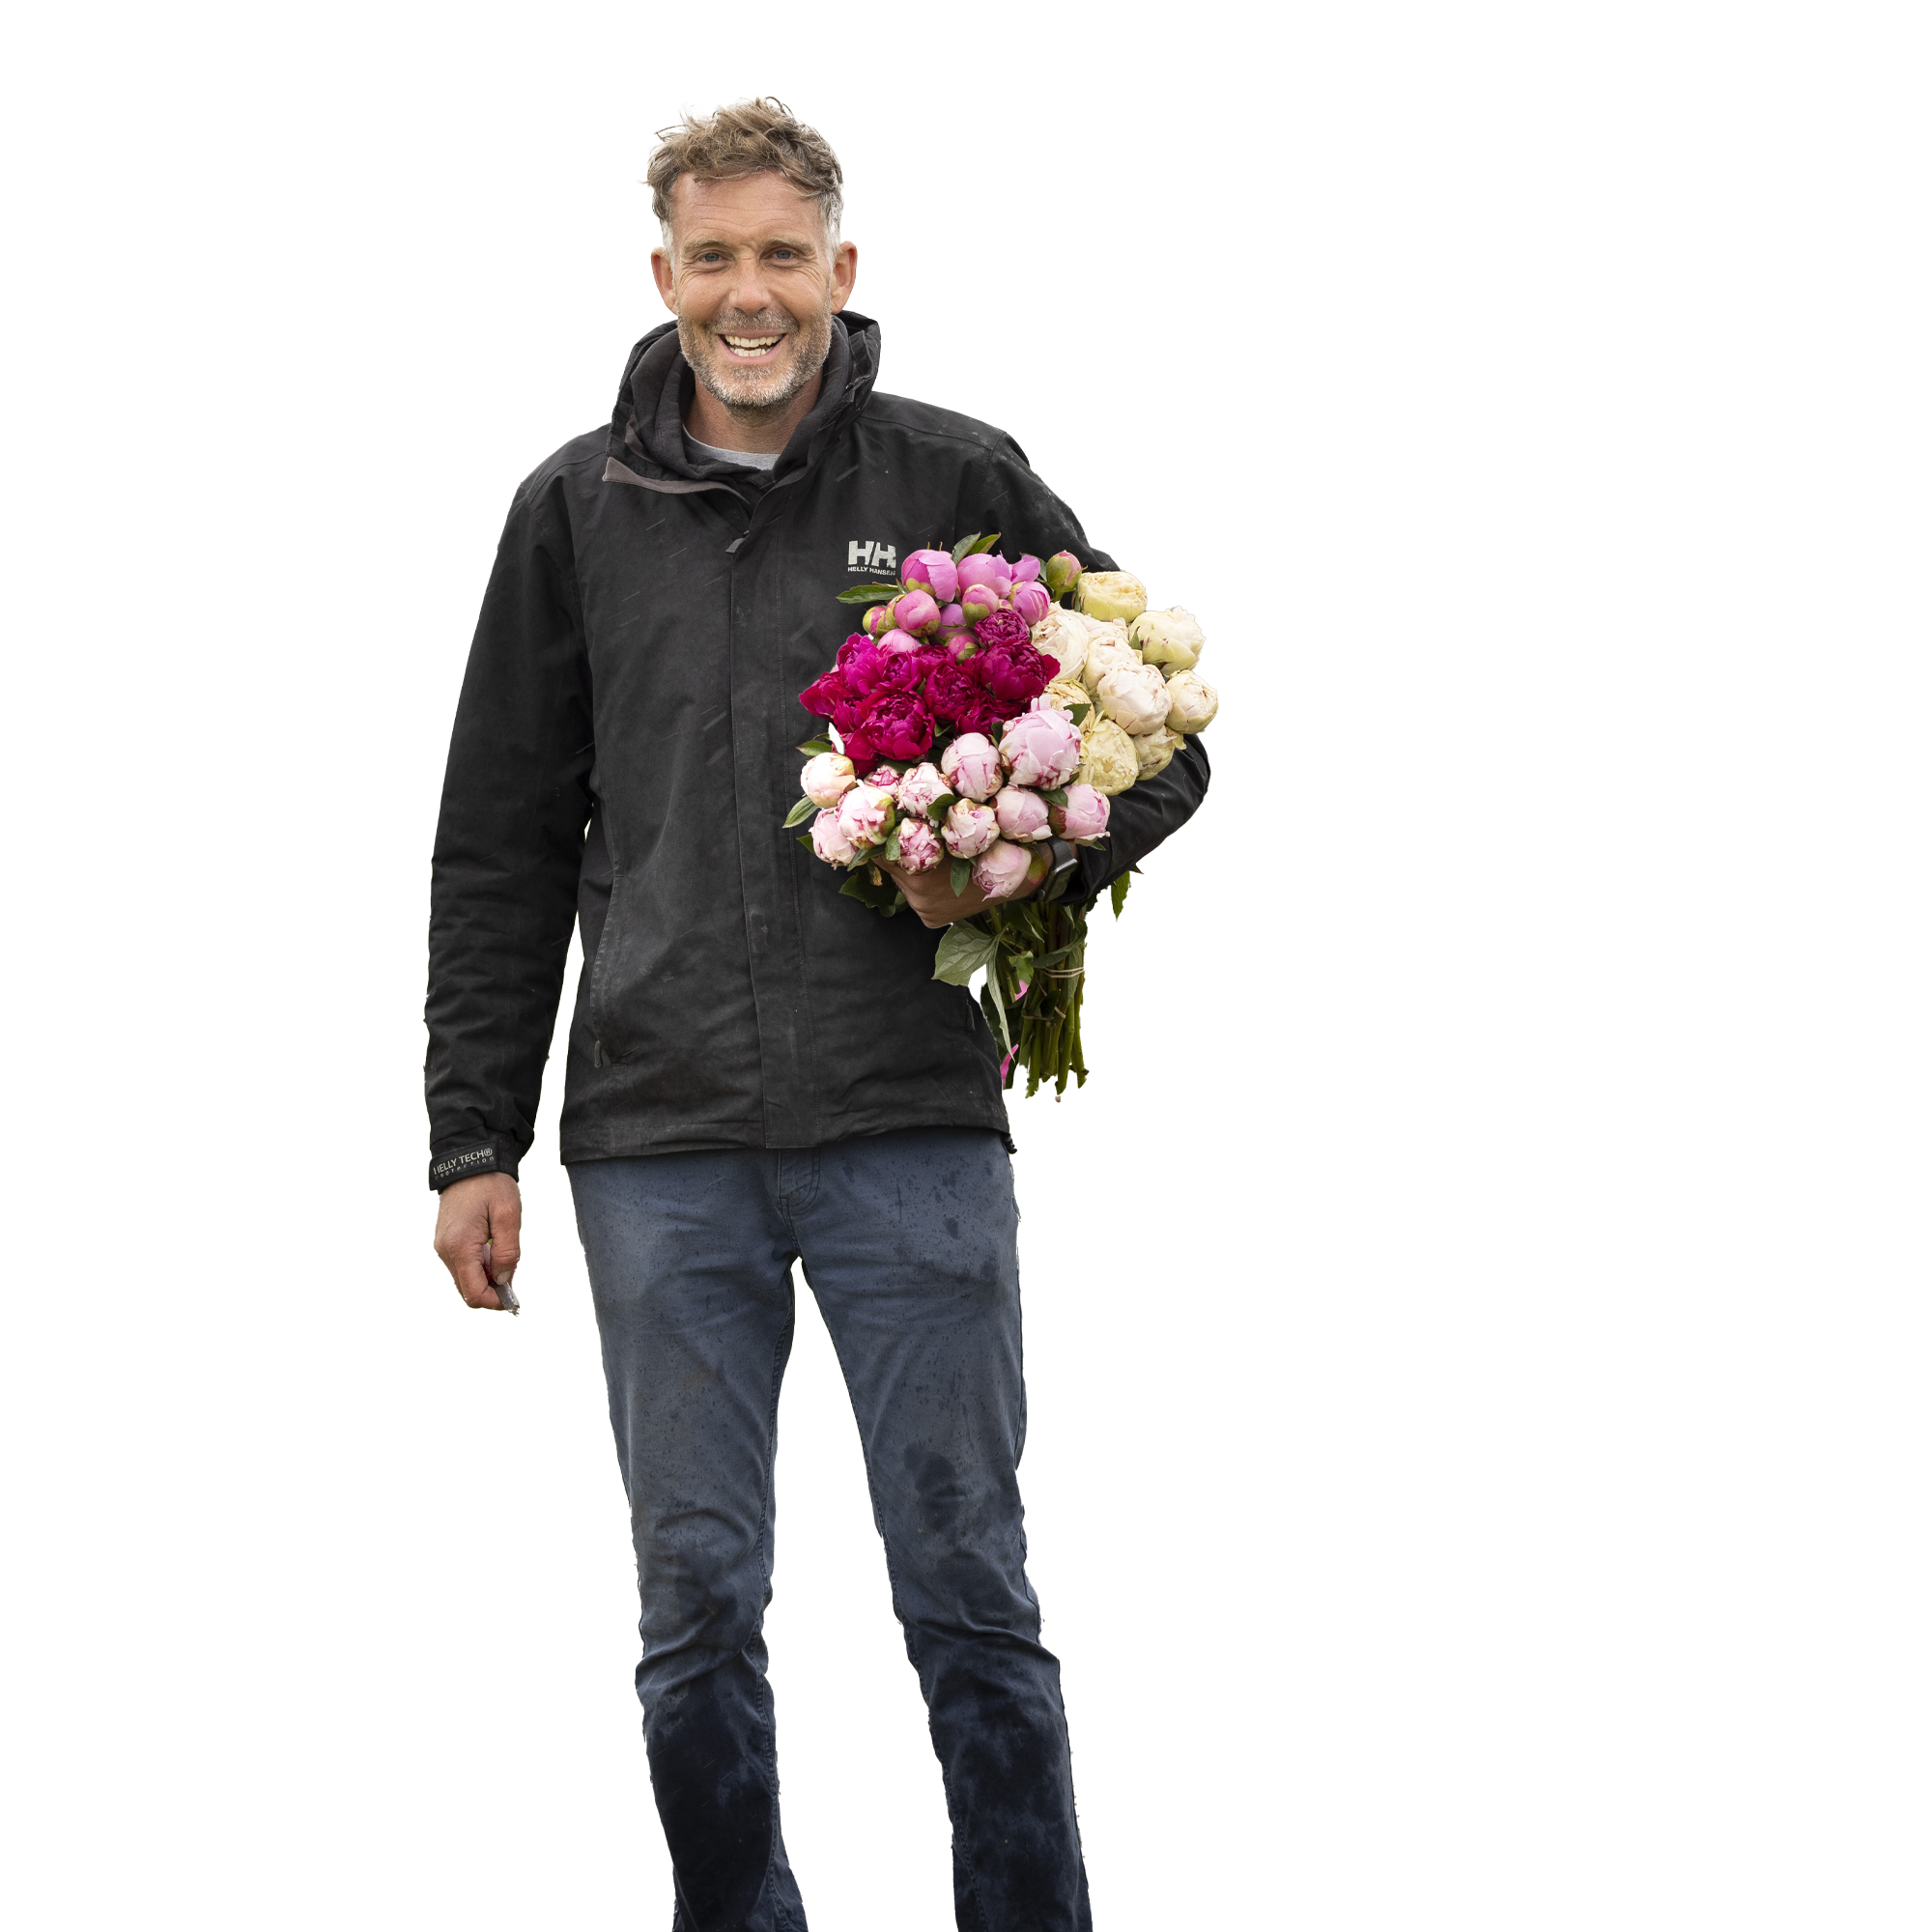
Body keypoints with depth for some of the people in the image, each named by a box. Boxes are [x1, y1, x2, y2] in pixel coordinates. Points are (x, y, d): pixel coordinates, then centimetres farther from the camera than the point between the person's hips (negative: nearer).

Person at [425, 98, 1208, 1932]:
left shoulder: (960, 482, 3)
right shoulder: (579, 511, 8)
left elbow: (1166, 736, 9)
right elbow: (502, 851, 12)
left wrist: (1039, 865, -11)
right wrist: (473, 1139, 7)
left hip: (912, 1129, -2)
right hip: (657, 1143, 2)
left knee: (967, 1591, 1)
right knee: (695, 1607, 6)